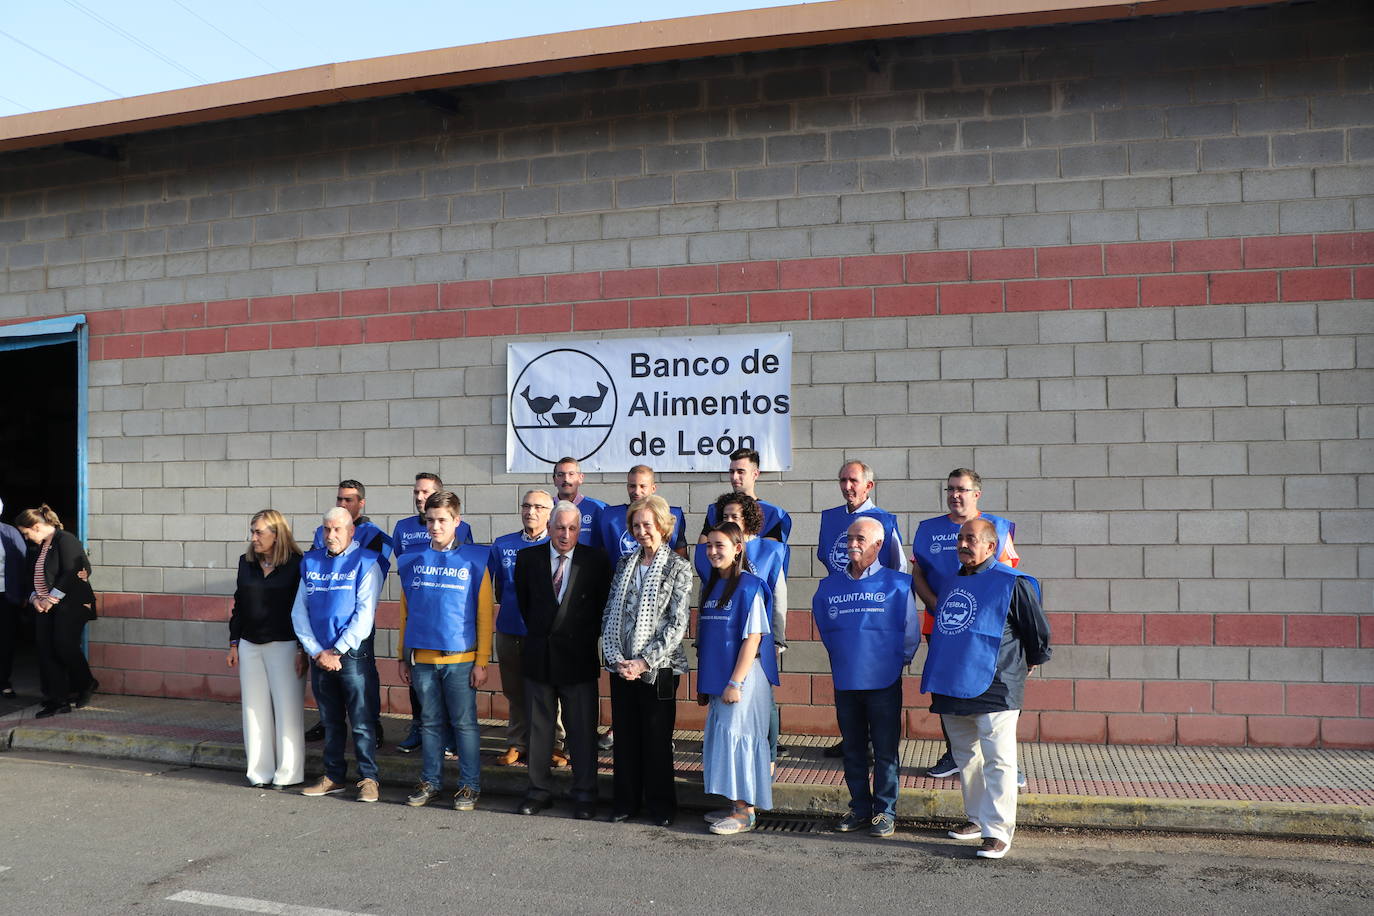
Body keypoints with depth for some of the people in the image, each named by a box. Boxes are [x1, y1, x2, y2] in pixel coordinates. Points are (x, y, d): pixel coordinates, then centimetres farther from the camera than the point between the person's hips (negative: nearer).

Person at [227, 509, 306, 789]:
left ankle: (287, 773, 6)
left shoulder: (296, 565, -8)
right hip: (250, 647, 6)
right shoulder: (246, 562, 9)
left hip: (284, 646, -6)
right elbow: (238, 605, 15)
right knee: (255, 708, 9)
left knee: (287, 708, -2)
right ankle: (260, 772, 18)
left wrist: (302, 650, -11)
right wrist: (234, 644, 12)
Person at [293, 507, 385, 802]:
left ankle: (369, 779, 5)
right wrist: (316, 651, -4)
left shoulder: (366, 562, -4)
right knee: (330, 721, 14)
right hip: (319, 655, 5)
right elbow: (299, 611, 8)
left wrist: (337, 652, -13)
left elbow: (364, 614, -11)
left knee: (362, 722, -3)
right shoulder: (311, 563, 11)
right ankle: (334, 777, 24)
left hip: (354, 654, -5)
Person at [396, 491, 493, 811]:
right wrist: (403, 657, 9)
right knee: (431, 722, 13)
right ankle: (430, 781, 24)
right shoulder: (412, 562, 7)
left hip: (460, 659, -3)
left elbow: (484, 615, -3)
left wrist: (482, 661, -6)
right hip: (421, 658, 3)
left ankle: (469, 785, 12)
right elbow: (405, 613, 12)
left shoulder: (474, 561, -3)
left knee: (464, 723, 3)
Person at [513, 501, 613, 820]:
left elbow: (603, 606, 4)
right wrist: (539, 633, 12)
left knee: (582, 730, 3)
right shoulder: (528, 558, 1)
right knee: (538, 727, 12)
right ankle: (539, 790, 25)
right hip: (539, 657, 2)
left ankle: (584, 795, 15)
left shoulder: (596, 561, -4)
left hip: (578, 659, -2)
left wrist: (588, 640, 6)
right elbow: (523, 601, 13)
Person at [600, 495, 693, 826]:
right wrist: (615, 657, -5)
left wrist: (644, 662, -15)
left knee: (657, 737, 4)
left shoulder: (677, 567, -4)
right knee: (624, 736, 10)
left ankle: (661, 804, 19)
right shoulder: (625, 563, 11)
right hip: (621, 667, 4)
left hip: (658, 669, -4)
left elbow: (677, 624, -10)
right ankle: (627, 801, 24)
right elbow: (610, 614, 8)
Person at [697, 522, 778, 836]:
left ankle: (744, 813, 5)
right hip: (717, 679, 8)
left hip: (742, 679, -8)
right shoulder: (711, 586, 11)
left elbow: (753, 638, -16)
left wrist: (735, 682, -19)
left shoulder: (749, 587, -13)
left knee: (736, 735, -5)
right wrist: (703, 682, 14)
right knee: (721, 736, 12)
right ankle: (736, 806, 24)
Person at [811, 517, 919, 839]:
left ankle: (885, 811, 16)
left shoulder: (897, 584, -5)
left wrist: (895, 661, 9)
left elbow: (910, 631, 2)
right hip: (845, 681, 3)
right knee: (853, 750, 12)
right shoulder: (829, 586, 4)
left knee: (885, 750, 3)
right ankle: (860, 807, 25)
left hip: (884, 682, -3)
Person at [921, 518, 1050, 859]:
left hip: (994, 689, -7)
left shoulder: (1013, 584, -8)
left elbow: (1038, 632, -1)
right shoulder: (952, 584, 14)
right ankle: (977, 818, 29)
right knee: (966, 758, 16)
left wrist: (1030, 663, 12)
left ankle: (999, 831, 2)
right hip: (952, 689, 7)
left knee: (997, 761, -4)